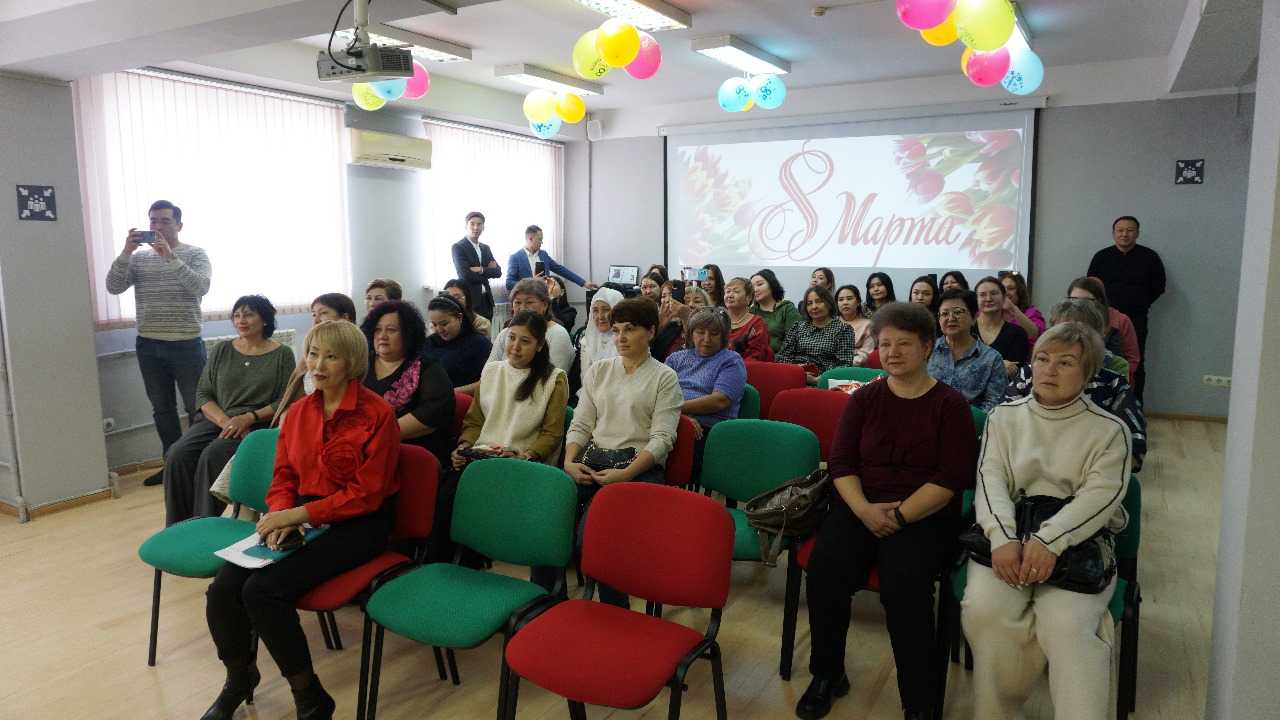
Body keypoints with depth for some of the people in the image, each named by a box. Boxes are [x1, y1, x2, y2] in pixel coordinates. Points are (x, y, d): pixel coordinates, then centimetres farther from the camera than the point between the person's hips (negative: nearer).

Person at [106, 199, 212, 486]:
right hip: (148, 345, 4)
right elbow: (113, 287, -3)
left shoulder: (195, 254, -2)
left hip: (186, 344, -4)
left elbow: (201, 286, -20)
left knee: (197, 408, 0)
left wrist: (170, 258, -28)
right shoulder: (138, 257, 9)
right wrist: (125, 253, -15)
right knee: (162, 409, 11)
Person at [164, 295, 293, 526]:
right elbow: (203, 394, 10)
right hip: (215, 419, 4)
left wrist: (249, 418, -17)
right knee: (177, 456, -23)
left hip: (257, 425, -4)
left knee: (211, 457, -31)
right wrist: (225, 422, -10)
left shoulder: (282, 354, 3)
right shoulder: (221, 350, 14)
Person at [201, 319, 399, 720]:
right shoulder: (299, 411, 8)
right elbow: (283, 477, 11)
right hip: (300, 518, 6)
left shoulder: (377, 414, -12)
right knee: (223, 589, -13)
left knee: (263, 590, -24)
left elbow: (366, 494, -14)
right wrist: (281, 518, -10)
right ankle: (239, 678, 19)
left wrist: (297, 514, -18)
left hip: (357, 525, -6)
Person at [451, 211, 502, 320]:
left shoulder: (486, 248, 15)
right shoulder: (458, 247, -5)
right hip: (468, 300, -6)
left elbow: (498, 272, 6)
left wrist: (482, 270, -12)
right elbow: (465, 275, -16)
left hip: (486, 299, 6)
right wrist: (488, 271, -5)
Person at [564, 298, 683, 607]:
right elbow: (580, 425, 15)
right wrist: (569, 462, -6)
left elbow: (661, 439, -4)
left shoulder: (665, 378, 5)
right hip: (591, 459, 4)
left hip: (638, 466, -4)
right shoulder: (598, 371, 19)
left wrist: (624, 475, -18)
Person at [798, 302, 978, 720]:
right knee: (825, 567, -25)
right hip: (860, 509, 3)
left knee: (903, 581, -32)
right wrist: (864, 509, -14)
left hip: (926, 517, -3)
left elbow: (953, 477, -8)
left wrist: (900, 515, -18)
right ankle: (827, 675, -3)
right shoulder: (863, 399, 10)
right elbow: (841, 462, 4)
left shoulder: (950, 404, 2)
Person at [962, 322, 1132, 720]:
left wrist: (1049, 541, -23)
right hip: (1008, 538, 1)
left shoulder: (1109, 430, 8)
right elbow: (990, 479, 1)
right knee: (983, 609, -25)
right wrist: (1003, 537, -18)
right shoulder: (1004, 416, 14)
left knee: (1066, 624, -30)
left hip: (1078, 543, -1)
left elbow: (1102, 494, -6)